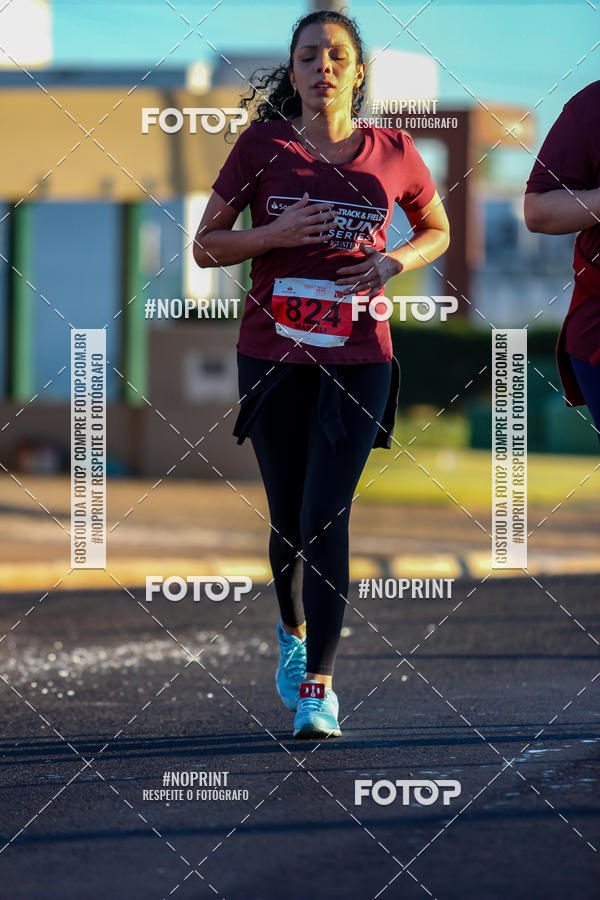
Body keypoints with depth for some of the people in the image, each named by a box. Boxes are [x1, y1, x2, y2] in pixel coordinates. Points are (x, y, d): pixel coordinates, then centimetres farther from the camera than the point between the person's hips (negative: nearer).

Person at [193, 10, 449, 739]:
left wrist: (392, 262, -4)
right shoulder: (262, 145, 0)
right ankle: (293, 631, 41)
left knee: (326, 516, -12)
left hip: (357, 357, -1)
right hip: (273, 353, 1)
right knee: (287, 517, 11)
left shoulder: (392, 152, 2)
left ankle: (319, 688, -13)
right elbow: (205, 246, 3)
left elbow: (437, 230, 18)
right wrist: (275, 234, -15)